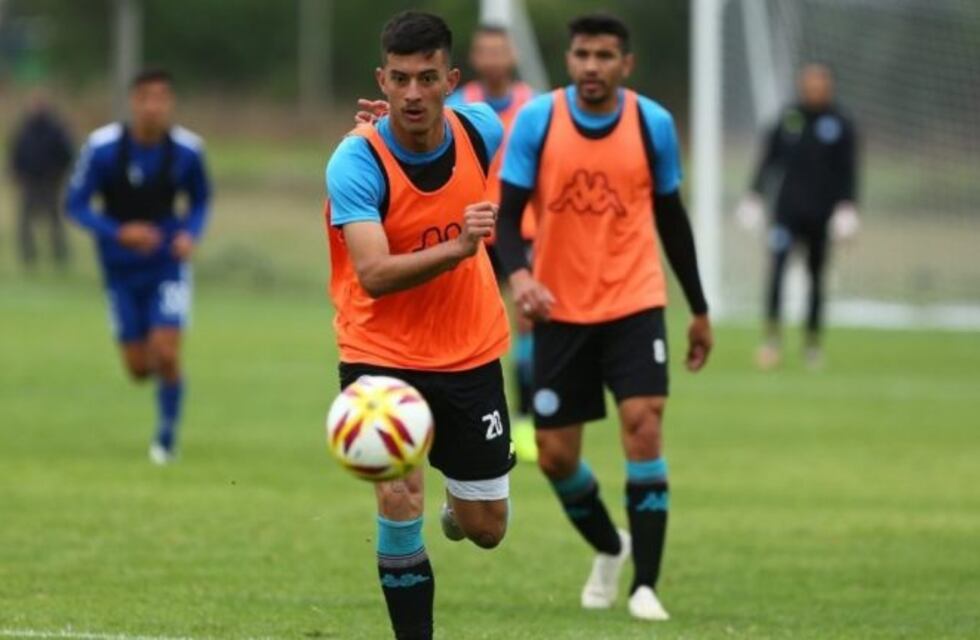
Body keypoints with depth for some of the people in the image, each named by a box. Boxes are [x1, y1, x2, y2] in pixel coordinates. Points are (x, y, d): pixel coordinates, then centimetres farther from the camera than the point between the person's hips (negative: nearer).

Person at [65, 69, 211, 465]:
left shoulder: (187, 150, -11)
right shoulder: (102, 148, -15)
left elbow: (200, 200, 6)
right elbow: (76, 204, -9)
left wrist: (191, 234, -15)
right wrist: (118, 233, -25)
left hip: (168, 264, -1)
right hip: (122, 269, 1)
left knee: (166, 354, -14)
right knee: (139, 368, 4)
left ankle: (166, 436, 10)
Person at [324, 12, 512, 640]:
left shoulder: (480, 129, -11)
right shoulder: (356, 161, -24)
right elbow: (374, 275, -35)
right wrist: (456, 247, -48)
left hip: (470, 349, 4)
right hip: (381, 353, -4)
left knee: (486, 529, 10)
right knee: (399, 502, -22)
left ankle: (458, 504, 47)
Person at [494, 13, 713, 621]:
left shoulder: (653, 123, -3)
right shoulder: (537, 120, -7)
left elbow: (671, 217, 9)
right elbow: (508, 213, -8)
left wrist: (699, 310, 15)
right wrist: (519, 275, -29)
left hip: (634, 304, -1)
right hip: (560, 312, 1)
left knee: (644, 425, -19)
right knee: (556, 456, 4)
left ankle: (646, 585, -13)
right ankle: (609, 548, 35)